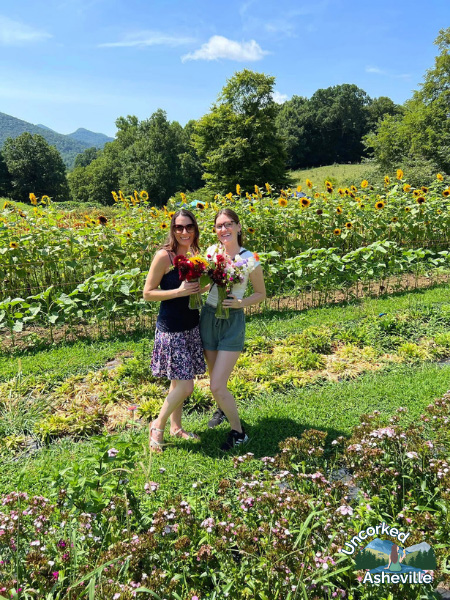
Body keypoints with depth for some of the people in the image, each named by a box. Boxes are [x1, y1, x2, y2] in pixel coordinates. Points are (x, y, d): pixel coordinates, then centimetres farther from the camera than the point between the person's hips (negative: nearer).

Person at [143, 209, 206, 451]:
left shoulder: (193, 254, 6)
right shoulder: (164, 256, -15)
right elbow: (148, 293, -14)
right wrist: (179, 291, -23)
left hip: (191, 326, 7)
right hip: (171, 329, -7)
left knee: (178, 382, 17)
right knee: (185, 386, -6)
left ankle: (176, 427, 33)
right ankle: (158, 425, 17)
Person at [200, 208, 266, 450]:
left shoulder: (249, 259, -12)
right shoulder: (212, 251, 0)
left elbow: (261, 294, 0)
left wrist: (240, 303, -19)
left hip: (232, 322, -5)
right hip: (208, 317, 5)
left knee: (217, 387, -8)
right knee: (215, 376, 21)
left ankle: (238, 432, 15)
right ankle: (224, 408, 52)